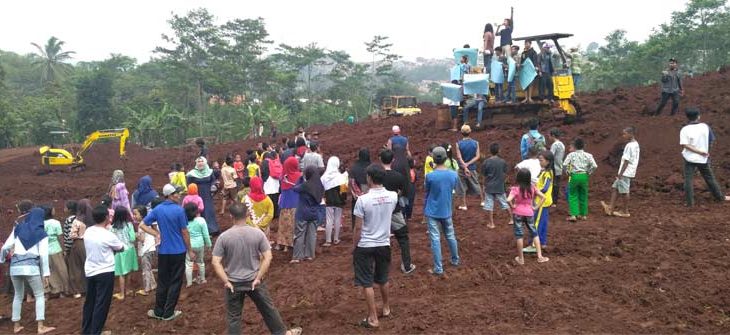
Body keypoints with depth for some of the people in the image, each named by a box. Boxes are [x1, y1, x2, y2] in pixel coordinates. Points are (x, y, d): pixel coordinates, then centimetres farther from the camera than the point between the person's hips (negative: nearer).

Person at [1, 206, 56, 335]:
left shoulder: (18, 229, 10)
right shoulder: (41, 233, 1)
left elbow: (5, 247, 7)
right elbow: (43, 254, -6)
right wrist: (46, 272, -4)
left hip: (15, 266, 4)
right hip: (31, 267, -4)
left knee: (18, 296, 20)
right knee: (39, 295, 7)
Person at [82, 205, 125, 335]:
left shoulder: (88, 232, -1)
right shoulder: (108, 235, -18)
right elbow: (121, 248, -2)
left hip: (90, 272, 7)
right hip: (105, 273, -7)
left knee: (89, 302, 18)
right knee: (101, 304, 2)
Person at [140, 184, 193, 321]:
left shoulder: (158, 209, 0)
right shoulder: (179, 210, -14)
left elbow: (142, 225, 2)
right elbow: (184, 232, -9)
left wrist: (156, 234, 1)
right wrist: (190, 250, 2)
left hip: (163, 251, 4)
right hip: (178, 251, -4)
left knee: (162, 282, 15)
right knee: (175, 282, 7)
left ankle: (158, 312, 23)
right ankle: (168, 313, 12)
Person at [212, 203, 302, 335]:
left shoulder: (223, 237, -13)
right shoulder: (258, 233, -10)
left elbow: (216, 262, -15)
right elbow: (268, 257, -12)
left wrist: (226, 282, -9)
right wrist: (258, 278, -8)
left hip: (234, 283, -1)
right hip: (254, 281, 1)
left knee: (233, 316, 13)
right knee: (268, 308, 19)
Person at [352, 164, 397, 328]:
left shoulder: (363, 200, -20)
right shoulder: (393, 196, -6)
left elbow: (358, 228, -15)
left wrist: (354, 246, 1)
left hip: (365, 246, -5)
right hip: (384, 244, 5)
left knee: (367, 283, 6)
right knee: (383, 279, 23)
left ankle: (373, 318, 11)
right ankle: (386, 308, 40)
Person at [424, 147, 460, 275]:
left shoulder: (430, 176, -16)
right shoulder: (454, 175, -8)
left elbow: (427, 194, -2)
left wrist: (425, 210, 11)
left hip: (433, 212, -3)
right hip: (446, 212, 3)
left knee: (435, 239, 2)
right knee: (450, 236, 21)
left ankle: (438, 268, 5)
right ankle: (455, 260, 40)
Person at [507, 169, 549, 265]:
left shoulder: (515, 189, -16)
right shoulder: (532, 188, -3)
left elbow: (508, 200, -30)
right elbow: (543, 197, -4)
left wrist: (512, 206, -12)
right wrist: (536, 207, 1)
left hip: (518, 213, -3)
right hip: (529, 213, 3)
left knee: (519, 235, 7)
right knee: (534, 233, 17)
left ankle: (521, 258, 15)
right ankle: (540, 256, 15)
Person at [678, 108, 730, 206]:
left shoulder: (684, 130, -12)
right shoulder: (705, 127, -4)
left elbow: (685, 145, -19)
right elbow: (711, 140, 3)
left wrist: (700, 152, -14)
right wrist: (706, 151, 17)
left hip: (690, 158, -2)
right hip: (703, 159, 2)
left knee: (688, 179, 5)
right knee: (710, 178, 17)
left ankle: (689, 201, 4)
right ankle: (720, 196, 31)